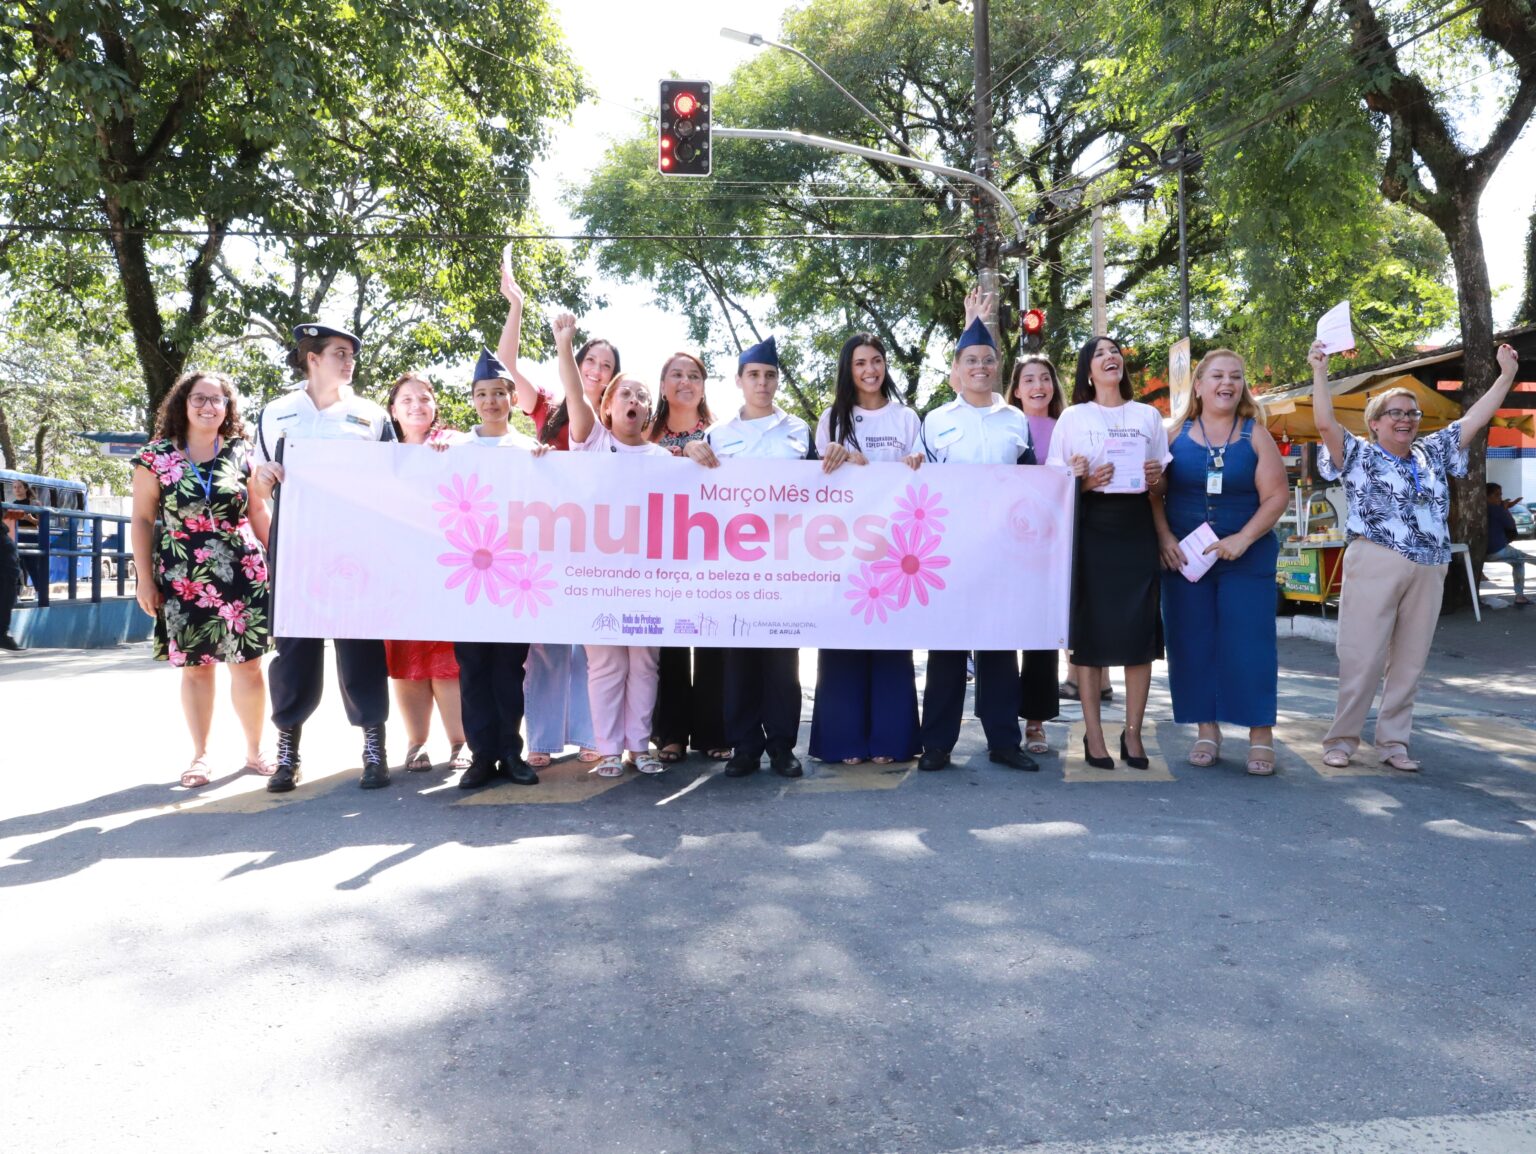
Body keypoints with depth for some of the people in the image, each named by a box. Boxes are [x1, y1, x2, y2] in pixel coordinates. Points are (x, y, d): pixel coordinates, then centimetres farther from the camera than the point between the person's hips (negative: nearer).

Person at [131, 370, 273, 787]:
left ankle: (254, 751, 15)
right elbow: (143, 520, 3)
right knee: (195, 668, 7)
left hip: (242, 575, 1)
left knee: (248, 666, 1)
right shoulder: (156, 456, 2)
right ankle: (200, 756, 18)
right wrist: (145, 578, -1)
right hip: (183, 579, 0)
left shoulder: (241, 454, 6)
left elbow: (259, 512, 12)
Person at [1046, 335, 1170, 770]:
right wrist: (1083, 482, -14)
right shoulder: (1072, 417, 8)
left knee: (1139, 630, -1)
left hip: (1137, 528, 2)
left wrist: (1156, 479, -5)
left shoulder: (1149, 416, 15)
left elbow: (1161, 487, 17)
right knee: (1090, 629, -3)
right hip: (1090, 528, -2)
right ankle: (1093, 734, 6)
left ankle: (1133, 732, 10)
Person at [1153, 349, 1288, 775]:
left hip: (1246, 558, -1)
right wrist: (1164, 537, -11)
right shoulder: (1175, 432, 5)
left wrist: (1243, 539, -15)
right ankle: (1207, 731, 15)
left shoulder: (1255, 435, 3)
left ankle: (1261, 735, 6)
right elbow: (1154, 490, 2)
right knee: (1192, 643, 4)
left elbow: (1276, 495, -3)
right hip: (1184, 557, 1)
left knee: (1249, 643, -2)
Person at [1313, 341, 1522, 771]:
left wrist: (1507, 375, 19)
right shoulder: (1357, 454, 5)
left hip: (1429, 572, 5)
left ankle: (1393, 741, 14)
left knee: (1410, 661, 6)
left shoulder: (1432, 454, 20)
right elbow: (1325, 423, -8)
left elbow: (1474, 419, 21)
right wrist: (1320, 372, -11)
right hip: (1375, 565, -5)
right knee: (1362, 658, -7)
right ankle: (1341, 739, 2)